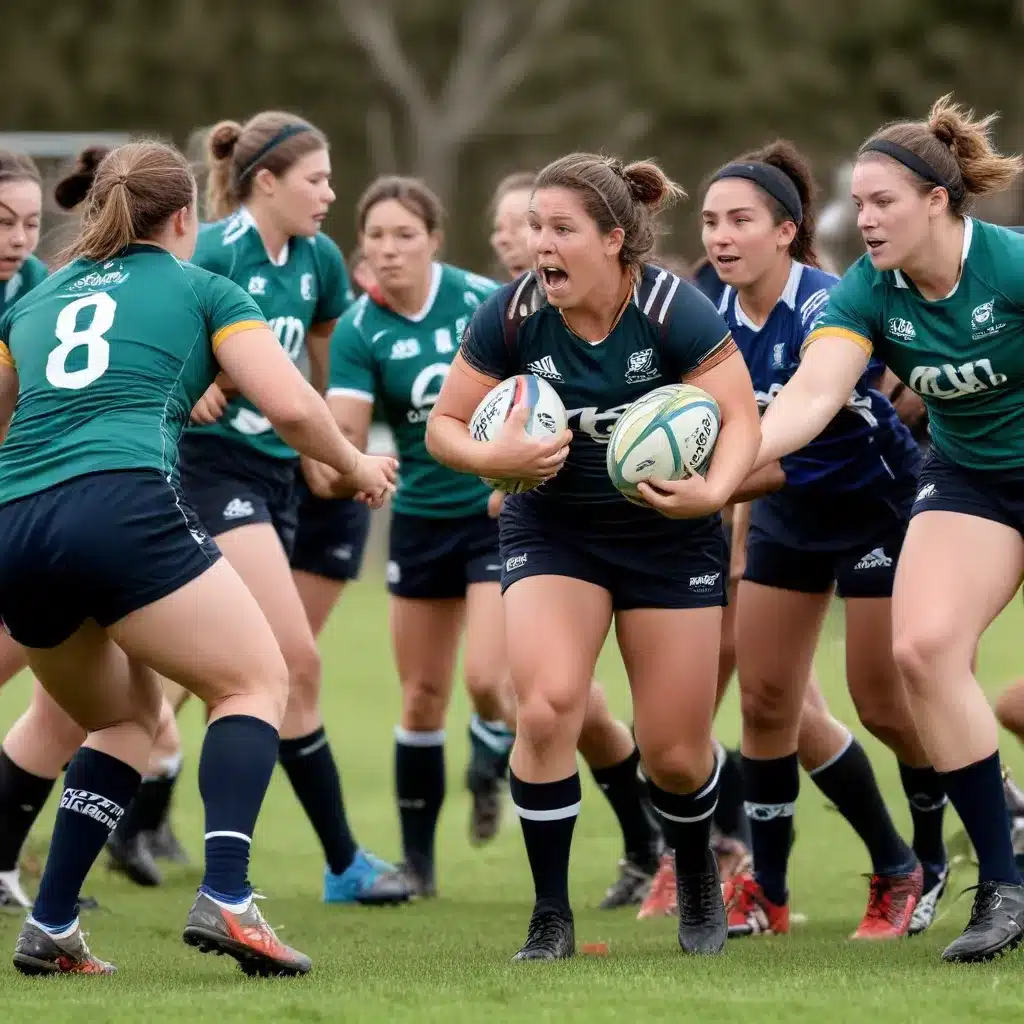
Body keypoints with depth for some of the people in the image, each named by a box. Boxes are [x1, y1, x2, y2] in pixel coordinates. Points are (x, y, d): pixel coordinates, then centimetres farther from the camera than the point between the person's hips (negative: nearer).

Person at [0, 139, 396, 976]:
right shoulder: (201, 290, 14)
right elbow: (290, 407, 4)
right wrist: (354, 467, 22)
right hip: (123, 507, -6)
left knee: (128, 716, 24)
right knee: (256, 683, 7)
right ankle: (225, 898, -15)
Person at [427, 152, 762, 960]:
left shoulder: (673, 309, -21)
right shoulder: (513, 316, -15)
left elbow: (741, 419, -21)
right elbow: (445, 425, -7)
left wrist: (712, 492, -40)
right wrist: (495, 457, -28)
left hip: (670, 536, -1)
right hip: (552, 529, 1)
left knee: (675, 755, 1)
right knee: (546, 706, -23)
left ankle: (698, 879, 36)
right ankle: (551, 919, -9)